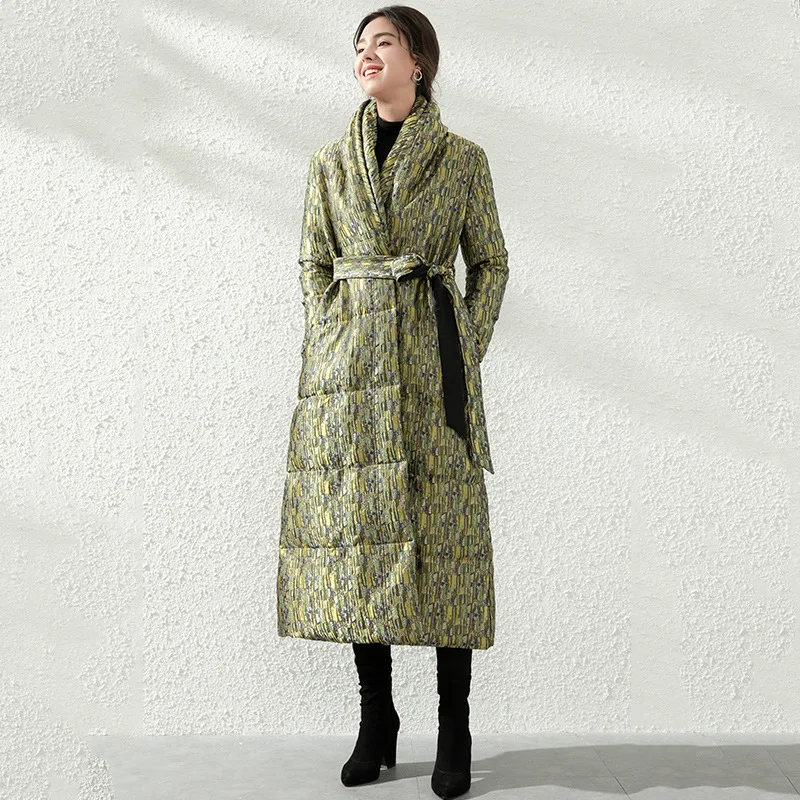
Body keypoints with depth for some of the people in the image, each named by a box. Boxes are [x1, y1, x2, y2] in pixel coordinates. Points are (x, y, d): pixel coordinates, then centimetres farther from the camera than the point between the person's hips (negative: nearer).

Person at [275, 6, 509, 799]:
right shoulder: (331, 162, 10)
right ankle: (376, 719, 18)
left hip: (431, 361, -2)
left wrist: (466, 359, -1)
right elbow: (314, 265, 12)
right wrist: (331, 353, 1)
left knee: (443, 534, -1)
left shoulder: (462, 159, 4)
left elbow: (490, 265, 8)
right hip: (348, 371, 2)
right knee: (356, 533, 3)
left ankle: (455, 729, 12)